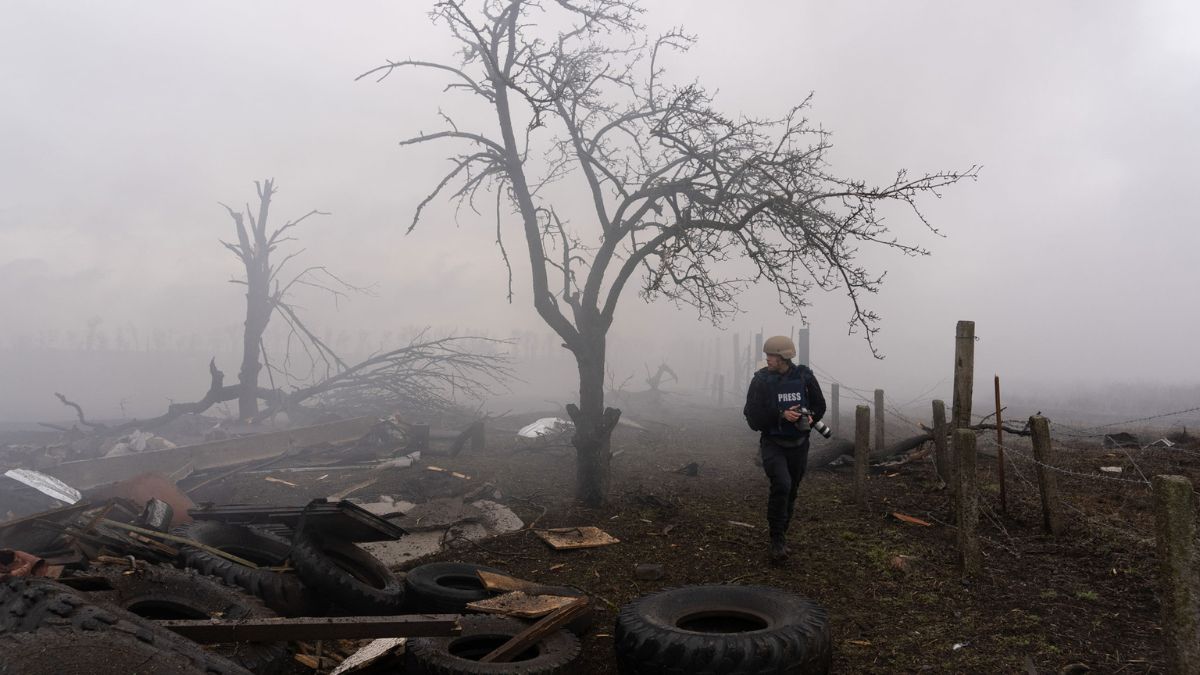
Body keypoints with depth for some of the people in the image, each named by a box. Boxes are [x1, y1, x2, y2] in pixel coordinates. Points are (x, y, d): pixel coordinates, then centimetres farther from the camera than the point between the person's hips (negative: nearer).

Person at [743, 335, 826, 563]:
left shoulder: (804, 377, -3)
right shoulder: (761, 380, -9)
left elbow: (819, 405, 9)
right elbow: (752, 415, -12)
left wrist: (810, 417, -13)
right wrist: (781, 415, -24)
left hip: (798, 444, 3)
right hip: (773, 443, -3)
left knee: (791, 492, 13)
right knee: (781, 485, -24)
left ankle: (780, 537, 33)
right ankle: (778, 540, -11)